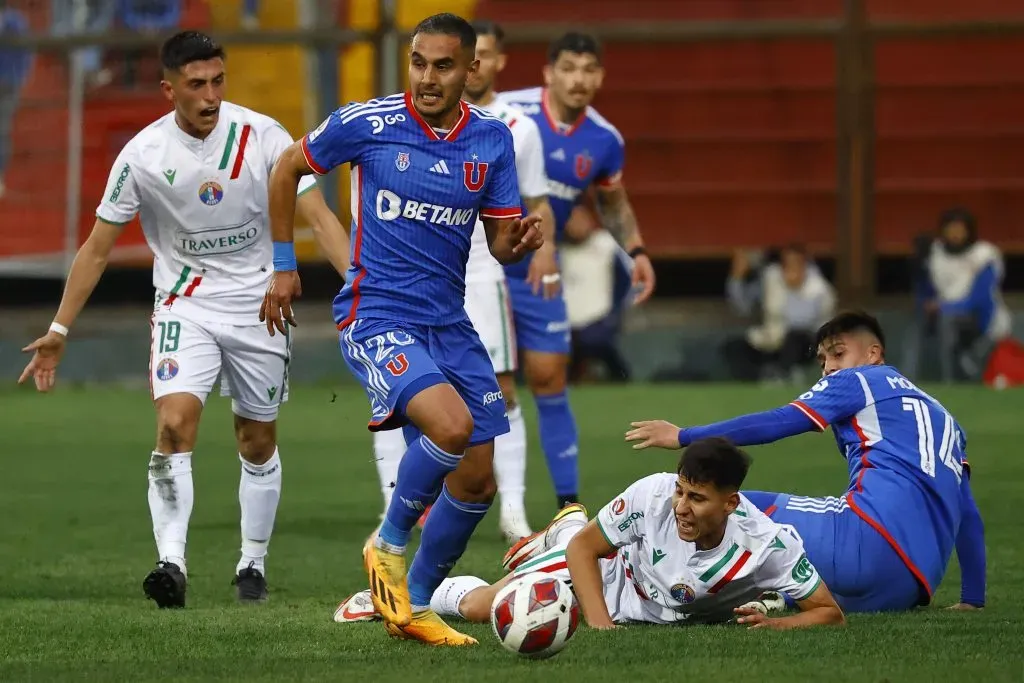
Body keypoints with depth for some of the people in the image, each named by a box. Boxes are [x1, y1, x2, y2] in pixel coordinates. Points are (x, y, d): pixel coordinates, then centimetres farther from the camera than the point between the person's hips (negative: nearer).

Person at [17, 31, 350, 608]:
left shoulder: (262, 136, -13)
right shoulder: (143, 155, -11)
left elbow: (317, 213, -13)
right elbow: (99, 246, -2)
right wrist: (60, 329, -3)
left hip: (258, 306, 1)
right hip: (185, 306, -1)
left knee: (259, 441, 10)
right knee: (175, 425, -22)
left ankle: (253, 565, 27)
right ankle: (172, 562, -25)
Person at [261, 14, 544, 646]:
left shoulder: (493, 138, 1)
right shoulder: (366, 124, -10)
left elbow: (499, 242, 6)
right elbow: (287, 170, 6)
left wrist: (520, 240, -18)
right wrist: (284, 266, 6)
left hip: (450, 324, 6)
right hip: (377, 316, -6)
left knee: (477, 482, 5)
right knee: (452, 425, -29)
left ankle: (414, 607, 24)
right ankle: (388, 544, -4)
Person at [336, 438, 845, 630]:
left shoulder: (769, 546, -37)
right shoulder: (654, 495, -36)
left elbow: (831, 613, -25)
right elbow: (586, 548, -19)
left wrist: (777, 625, -44)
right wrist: (599, 622, -31)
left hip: (657, 613, 2)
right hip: (605, 567, -2)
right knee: (478, 607, -3)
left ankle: (564, 534, 57)